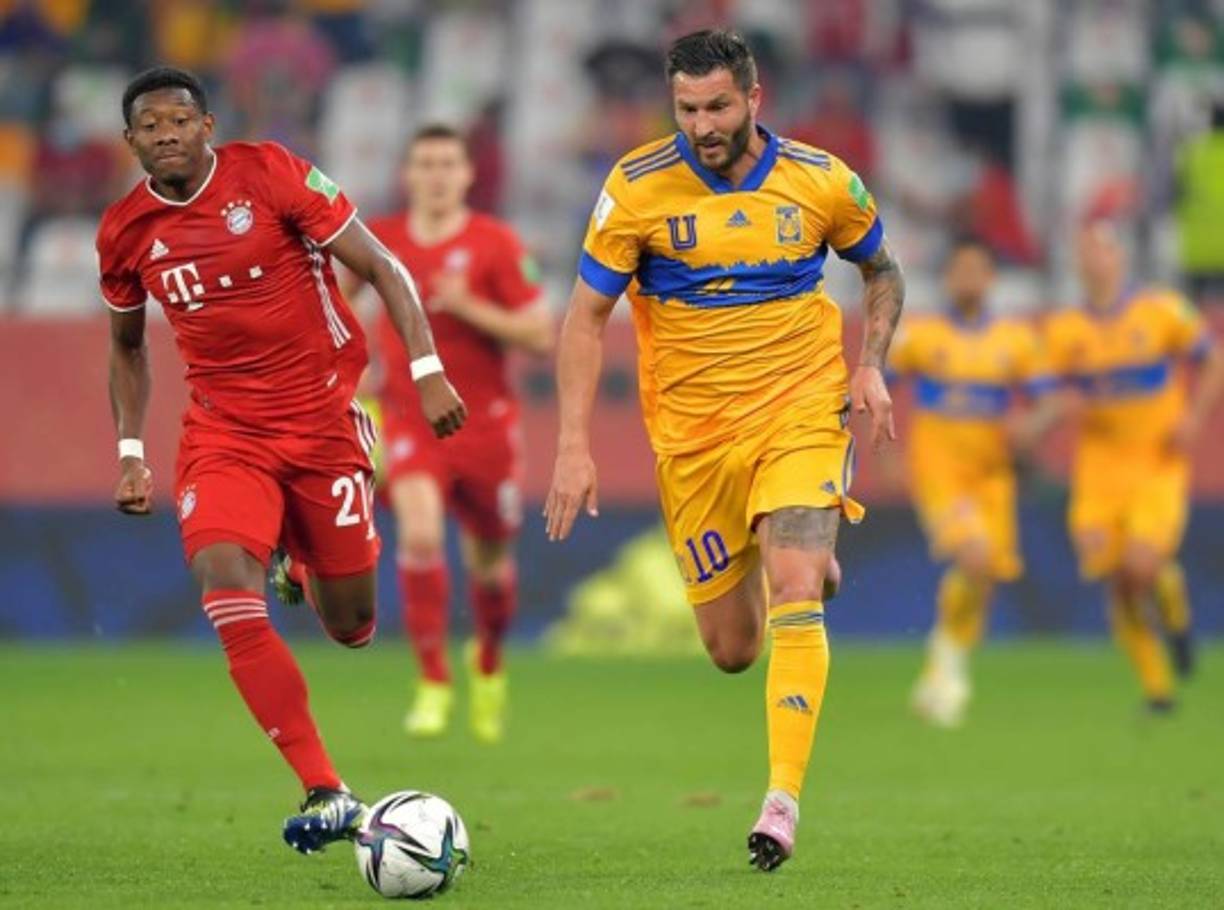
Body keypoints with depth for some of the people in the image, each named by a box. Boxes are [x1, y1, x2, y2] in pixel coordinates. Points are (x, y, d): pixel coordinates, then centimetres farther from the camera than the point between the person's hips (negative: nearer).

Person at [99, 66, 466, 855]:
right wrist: (131, 452, 10)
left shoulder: (271, 175, -10)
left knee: (351, 626, 4)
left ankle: (313, 564, 45)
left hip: (323, 416, -1)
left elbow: (382, 268, -6)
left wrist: (428, 369, -15)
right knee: (226, 586, -25)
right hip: (224, 429, 1)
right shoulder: (126, 232, 0)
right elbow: (128, 346, 18)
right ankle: (326, 794, -24)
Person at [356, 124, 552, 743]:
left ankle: (489, 663, 43)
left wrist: (469, 307, -22)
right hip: (410, 419, 0)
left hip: (485, 422, 0)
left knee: (488, 557, 12)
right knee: (420, 535, -24)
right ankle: (433, 684, -16)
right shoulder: (379, 240, -1)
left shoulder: (496, 245, -8)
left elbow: (540, 336, -10)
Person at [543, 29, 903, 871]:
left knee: (795, 598, -22)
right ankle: (806, 561, 43)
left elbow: (882, 272, 15)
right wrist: (576, 445, -10)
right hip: (693, 432, 1)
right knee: (733, 650, 6)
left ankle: (783, 800, -18)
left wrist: (870, 365, -2)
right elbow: (587, 316, -3)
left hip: (801, 414, -1)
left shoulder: (823, 182, -4)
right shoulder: (638, 188, -8)